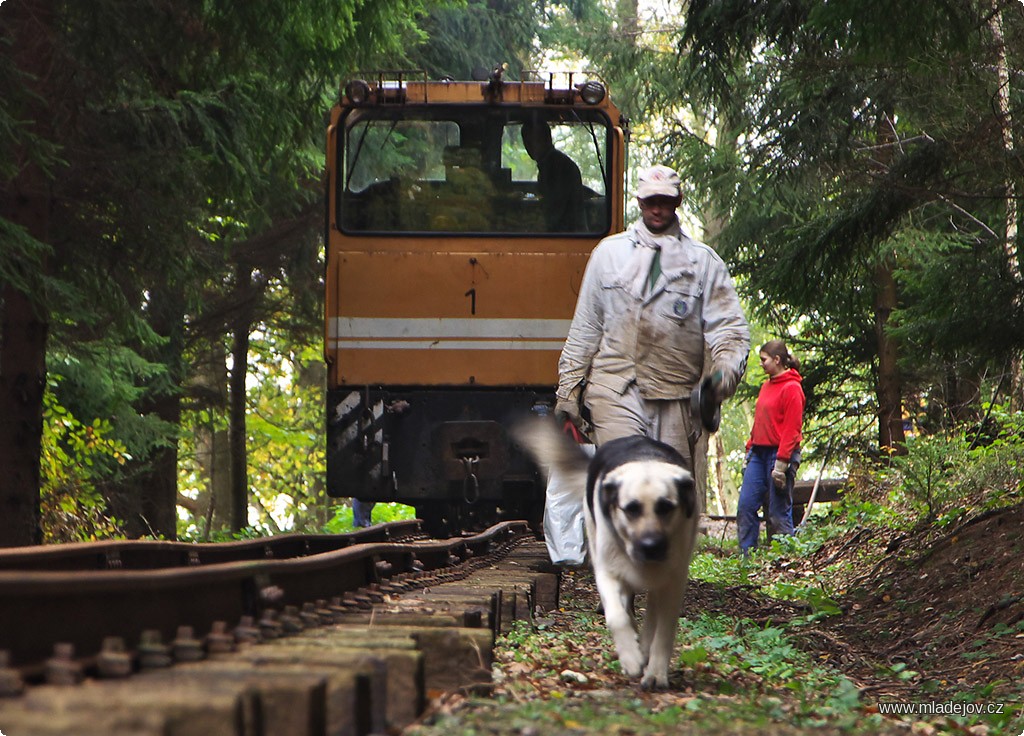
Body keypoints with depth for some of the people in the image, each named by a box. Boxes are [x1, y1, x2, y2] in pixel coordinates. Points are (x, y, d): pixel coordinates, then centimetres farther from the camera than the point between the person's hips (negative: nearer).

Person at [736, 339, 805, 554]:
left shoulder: (791, 388, -10)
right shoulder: (766, 386, 17)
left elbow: (792, 429, -14)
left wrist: (781, 463, -18)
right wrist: (749, 450, 15)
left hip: (780, 453, -8)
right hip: (759, 453, 8)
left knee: (779, 513, -4)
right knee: (745, 506, 2)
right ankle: (746, 555, 5)